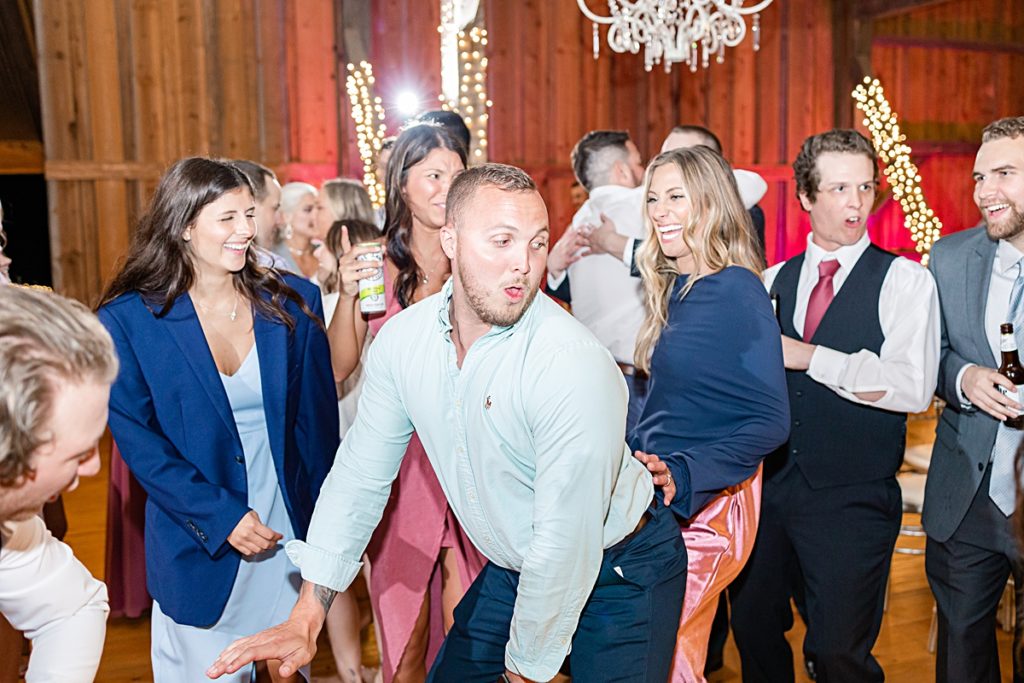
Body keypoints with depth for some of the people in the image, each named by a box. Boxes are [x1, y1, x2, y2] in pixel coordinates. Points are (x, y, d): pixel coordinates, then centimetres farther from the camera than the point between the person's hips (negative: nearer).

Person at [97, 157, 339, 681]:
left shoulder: (293, 302, -1)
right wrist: (221, 518, -16)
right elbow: (137, 440, -9)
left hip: (293, 529, 2)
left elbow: (318, 420, 2)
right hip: (199, 545, -2)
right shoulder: (128, 319, -7)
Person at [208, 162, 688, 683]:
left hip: (619, 573, -4)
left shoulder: (574, 364, -32)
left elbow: (566, 542, -25)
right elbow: (360, 474, -4)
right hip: (513, 567, 5)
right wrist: (305, 621, -5)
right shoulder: (402, 338, -13)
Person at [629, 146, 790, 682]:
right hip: (658, 496, 7)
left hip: (709, 503, -7)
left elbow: (771, 420, -16)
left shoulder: (737, 291, -13)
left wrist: (683, 473, -25)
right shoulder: (673, 289, 10)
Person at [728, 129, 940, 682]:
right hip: (770, 486, 4)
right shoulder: (772, 281, 7)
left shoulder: (905, 280, -5)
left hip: (853, 501, -4)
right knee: (753, 627, 17)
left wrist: (808, 356, -17)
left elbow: (912, 388, -18)